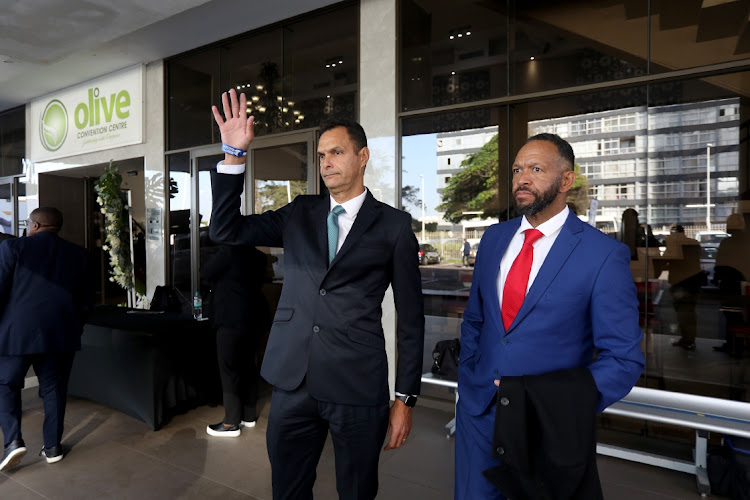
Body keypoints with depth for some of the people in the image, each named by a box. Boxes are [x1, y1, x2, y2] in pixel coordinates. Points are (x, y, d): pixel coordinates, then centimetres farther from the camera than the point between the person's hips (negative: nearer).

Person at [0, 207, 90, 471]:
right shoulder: (78, 254, 5)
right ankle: (52, 447, 19)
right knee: (54, 389, 11)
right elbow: (84, 300, 8)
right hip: (61, 334, 3)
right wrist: (74, 330, 20)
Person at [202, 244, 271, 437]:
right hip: (254, 316, 8)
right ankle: (248, 415, 24)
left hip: (233, 318, -8)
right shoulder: (258, 255, 9)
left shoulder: (230, 250, -13)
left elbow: (205, 273, -5)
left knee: (229, 368, 0)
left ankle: (231, 423, 6)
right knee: (248, 365, 14)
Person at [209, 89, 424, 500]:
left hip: (357, 388, -3)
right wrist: (234, 153, -6)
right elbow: (225, 230, 5)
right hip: (292, 381, 3)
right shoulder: (300, 214, 9)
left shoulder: (393, 224, -2)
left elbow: (410, 315, 0)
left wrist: (405, 398, -1)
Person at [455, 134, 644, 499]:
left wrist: (568, 409, -17)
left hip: (549, 424, -4)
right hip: (478, 411, 4)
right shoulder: (494, 238, 2)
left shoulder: (604, 255, -13)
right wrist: (467, 379, 3)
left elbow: (624, 359, -9)